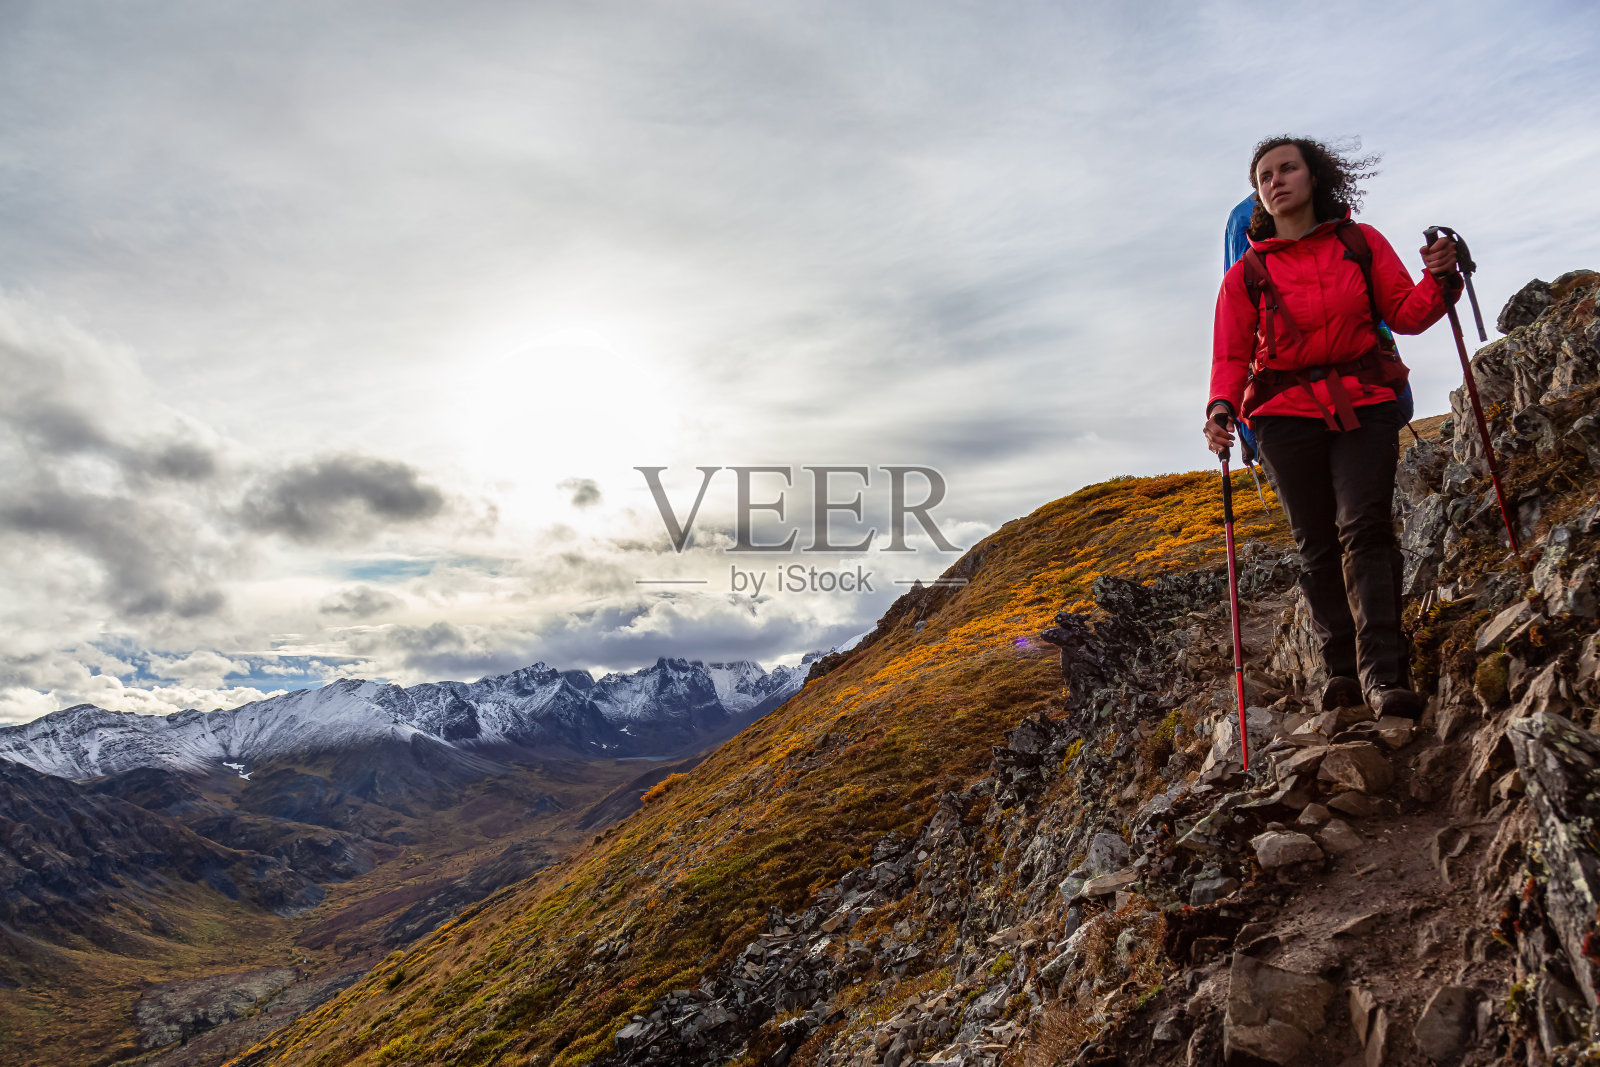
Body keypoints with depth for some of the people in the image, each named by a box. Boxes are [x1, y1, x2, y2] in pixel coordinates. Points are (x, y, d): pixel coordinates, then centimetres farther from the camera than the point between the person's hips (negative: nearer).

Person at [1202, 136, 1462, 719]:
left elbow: (1404, 314, 9)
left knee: (1364, 528, -15)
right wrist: (1221, 408, -14)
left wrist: (1439, 280, -11)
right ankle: (1341, 667, 9)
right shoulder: (1245, 275, 7)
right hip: (1287, 413, 0)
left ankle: (1382, 673, -18)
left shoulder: (1362, 243, 10)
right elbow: (1232, 356, 4)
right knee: (1318, 544, 0)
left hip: (1364, 406, 0)